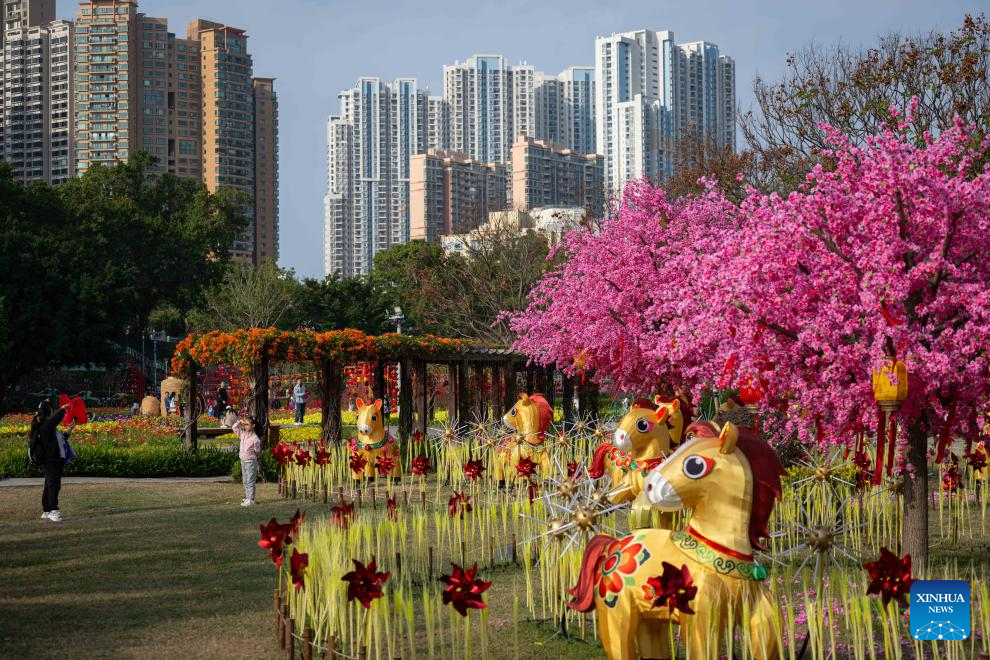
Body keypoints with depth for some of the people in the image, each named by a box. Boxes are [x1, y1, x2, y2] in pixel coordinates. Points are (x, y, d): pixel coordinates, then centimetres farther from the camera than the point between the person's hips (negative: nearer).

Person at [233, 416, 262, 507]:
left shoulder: (255, 439, -15)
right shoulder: (243, 434, 4)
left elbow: (258, 451, -4)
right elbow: (234, 428, 15)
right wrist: (239, 422, 7)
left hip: (251, 461, -8)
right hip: (243, 461, 8)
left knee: (250, 482, -6)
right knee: (245, 481, 16)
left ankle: (251, 500, -4)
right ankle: (247, 497, 26)